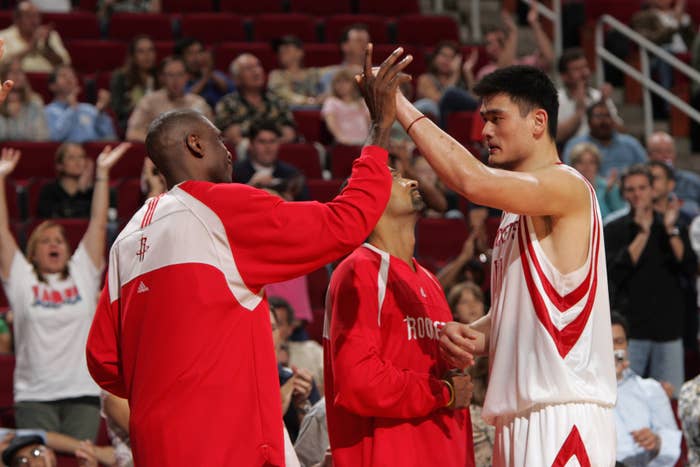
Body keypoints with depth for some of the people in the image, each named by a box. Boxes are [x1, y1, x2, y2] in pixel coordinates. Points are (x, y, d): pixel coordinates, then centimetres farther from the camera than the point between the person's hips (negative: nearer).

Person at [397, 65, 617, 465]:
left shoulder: (566, 186, -9)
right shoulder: (516, 210, 21)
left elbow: (473, 181, -25)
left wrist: (401, 107, -18)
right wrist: (474, 337, 2)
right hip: (521, 412, 9)